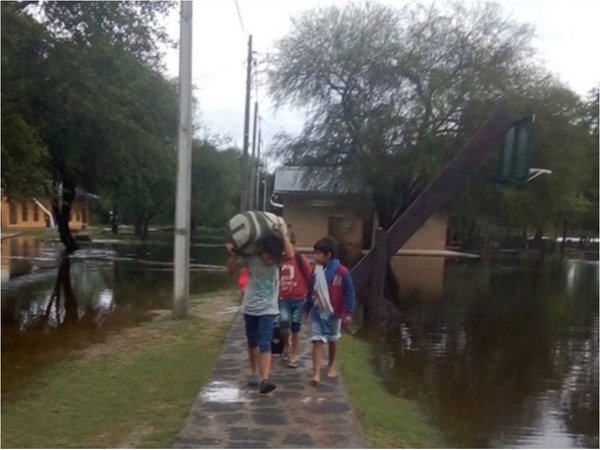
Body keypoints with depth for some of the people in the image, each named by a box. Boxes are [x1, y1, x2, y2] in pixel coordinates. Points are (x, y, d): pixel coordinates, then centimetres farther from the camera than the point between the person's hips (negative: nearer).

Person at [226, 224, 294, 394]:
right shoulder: (250, 258, -11)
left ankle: (264, 380, -20)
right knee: (252, 342, 17)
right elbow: (231, 270, -1)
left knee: (265, 343, -15)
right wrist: (233, 255, -18)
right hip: (250, 308, 2)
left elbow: (290, 255, -32)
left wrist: (283, 234, -28)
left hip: (268, 309, -2)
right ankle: (254, 373, 34)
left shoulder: (277, 261, -11)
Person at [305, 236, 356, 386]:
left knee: (332, 341, 17)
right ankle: (316, 373, -9)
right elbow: (311, 291, 9)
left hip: (334, 313, -2)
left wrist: (348, 312, -15)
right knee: (317, 341, -7)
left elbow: (350, 294, -12)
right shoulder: (316, 271, -2)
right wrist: (307, 308, 14)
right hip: (317, 312, 2)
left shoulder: (342, 272, -17)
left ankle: (331, 366, 39)